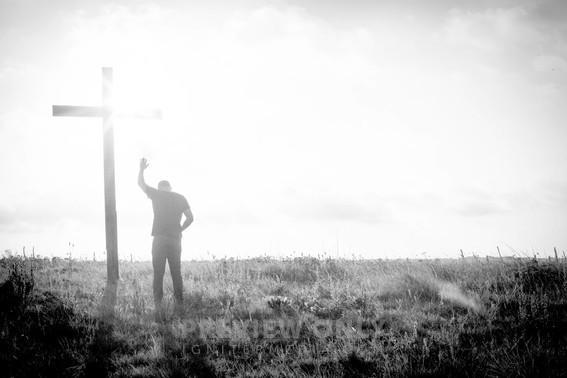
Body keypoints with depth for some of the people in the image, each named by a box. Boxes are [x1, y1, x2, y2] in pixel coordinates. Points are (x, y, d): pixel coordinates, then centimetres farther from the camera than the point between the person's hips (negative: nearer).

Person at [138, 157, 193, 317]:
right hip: (175, 239, 2)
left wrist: (142, 169, 32)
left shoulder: (157, 195, 4)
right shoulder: (180, 198, 11)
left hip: (159, 238, -2)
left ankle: (158, 303, -15)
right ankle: (179, 304, 8)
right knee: (176, 272, 9)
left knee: (158, 273, -4)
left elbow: (141, 184, 18)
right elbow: (190, 218, 5)